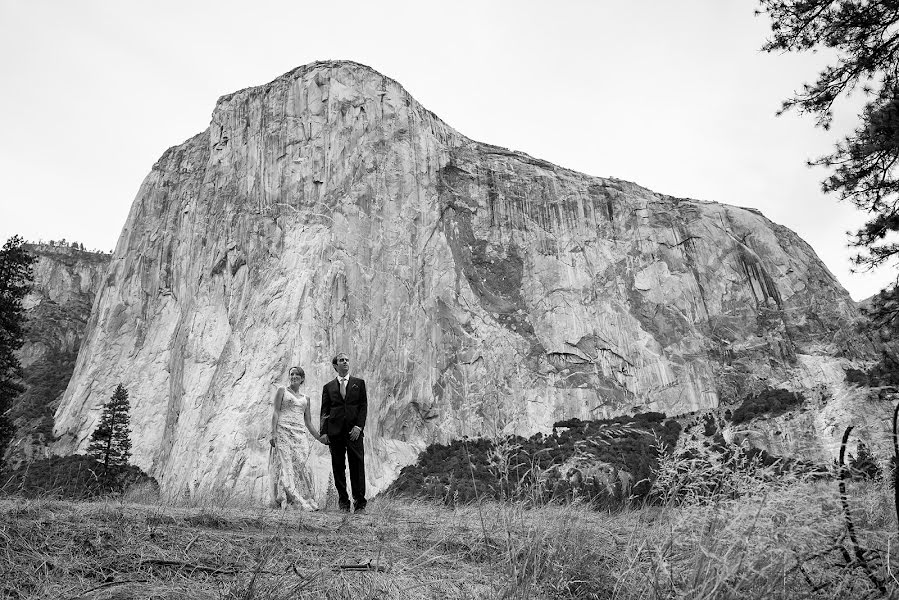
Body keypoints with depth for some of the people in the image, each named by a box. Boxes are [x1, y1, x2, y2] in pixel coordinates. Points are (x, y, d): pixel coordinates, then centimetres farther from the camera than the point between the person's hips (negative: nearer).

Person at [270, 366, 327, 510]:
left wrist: (319, 437, 14)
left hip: (298, 433, 3)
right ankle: (284, 500, -11)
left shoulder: (305, 398, 21)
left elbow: (308, 422, 21)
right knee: (285, 463, -11)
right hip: (283, 431, -3)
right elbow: (276, 412, 0)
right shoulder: (282, 391, 10)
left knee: (299, 464, -6)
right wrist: (273, 433, -11)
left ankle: (304, 501, -4)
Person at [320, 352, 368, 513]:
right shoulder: (328, 387, 13)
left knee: (357, 466, -3)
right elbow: (324, 411, 9)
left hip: (354, 430, -1)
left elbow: (364, 406, 4)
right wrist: (323, 432, -1)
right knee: (338, 467, 4)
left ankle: (359, 502, 3)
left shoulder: (359, 383, 11)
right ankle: (343, 501, 13)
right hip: (335, 430, 1)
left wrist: (359, 426, -9)